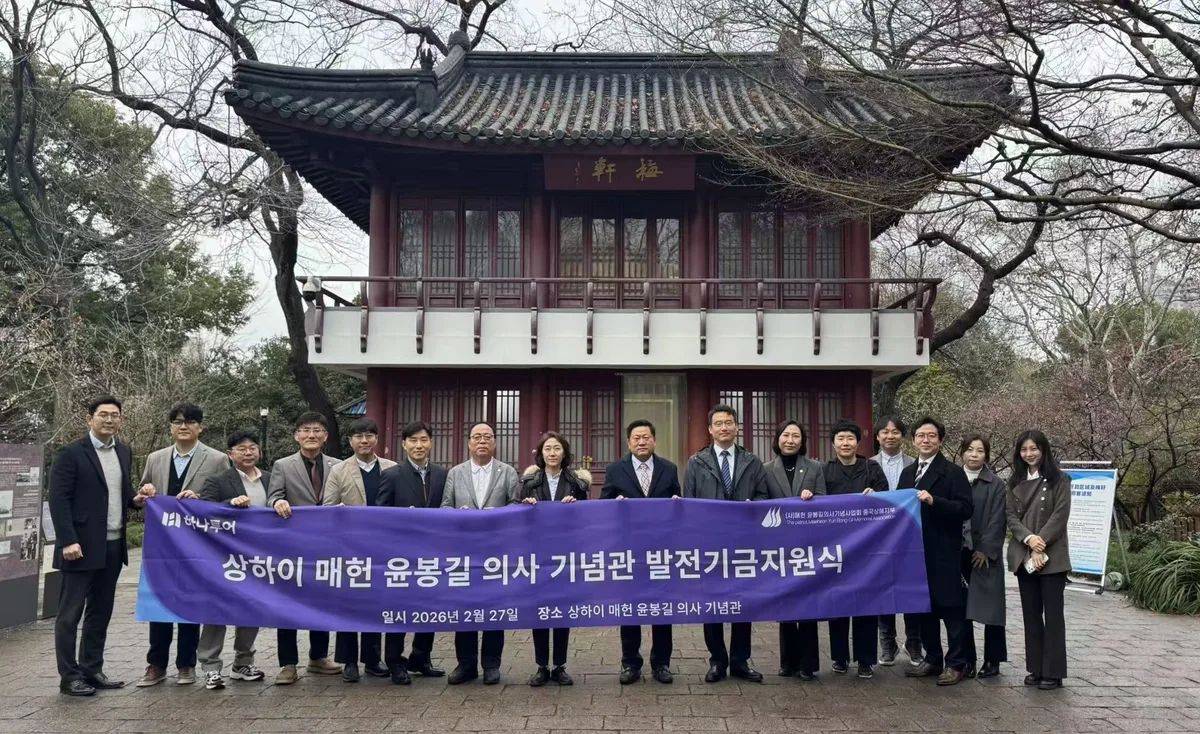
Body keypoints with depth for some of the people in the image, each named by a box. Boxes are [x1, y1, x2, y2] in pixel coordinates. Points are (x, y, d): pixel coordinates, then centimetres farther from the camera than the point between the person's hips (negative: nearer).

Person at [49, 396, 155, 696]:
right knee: (70, 614, 2)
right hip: (82, 546, -6)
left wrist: (136, 499, -1)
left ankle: (92, 670, 22)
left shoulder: (124, 452, 11)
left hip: (113, 546, 7)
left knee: (100, 612, 13)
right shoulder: (71, 453, -8)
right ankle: (69, 676, 9)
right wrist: (68, 540, -20)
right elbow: (58, 499, -13)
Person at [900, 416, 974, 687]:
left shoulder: (953, 472, -5)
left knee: (951, 607, 0)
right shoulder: (907, 473, 14)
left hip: (944, 552, -6)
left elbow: (966, 509, -14)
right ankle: (932, 659, 22)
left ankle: (956, 663, 9)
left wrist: (934, 501, -24)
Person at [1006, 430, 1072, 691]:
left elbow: (1060, 515, -9)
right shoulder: (1015, 482, 12)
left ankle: (1053, 672, 3)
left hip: (1051, 556, -4)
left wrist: (1041, 545, -15)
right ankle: (1035, 668, 14)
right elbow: (1011, 515, 4)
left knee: (1052, 613, -2)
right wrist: (1029, 538, -13)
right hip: (1023, 556, 4)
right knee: (1031, 613, 7)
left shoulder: (1059, 479, -1)